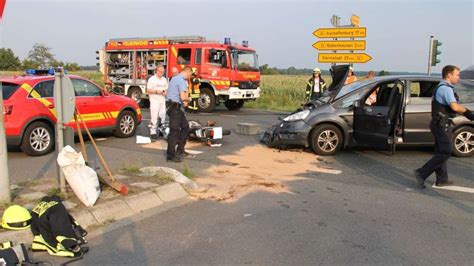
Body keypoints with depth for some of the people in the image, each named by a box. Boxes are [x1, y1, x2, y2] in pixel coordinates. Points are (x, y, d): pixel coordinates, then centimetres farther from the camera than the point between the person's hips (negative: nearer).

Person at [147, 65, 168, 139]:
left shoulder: (164, 79, 14)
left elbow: (166, 89, 21)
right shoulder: (152, 79, -5)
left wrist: (165, 92, -1)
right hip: (154, 101, -6)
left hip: (162, 101, 6)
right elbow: (148, 90, -8)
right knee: (154, 117, -7)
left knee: (162, 117, 8)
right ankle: (153, 132, 0)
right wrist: (156, 91, -19)